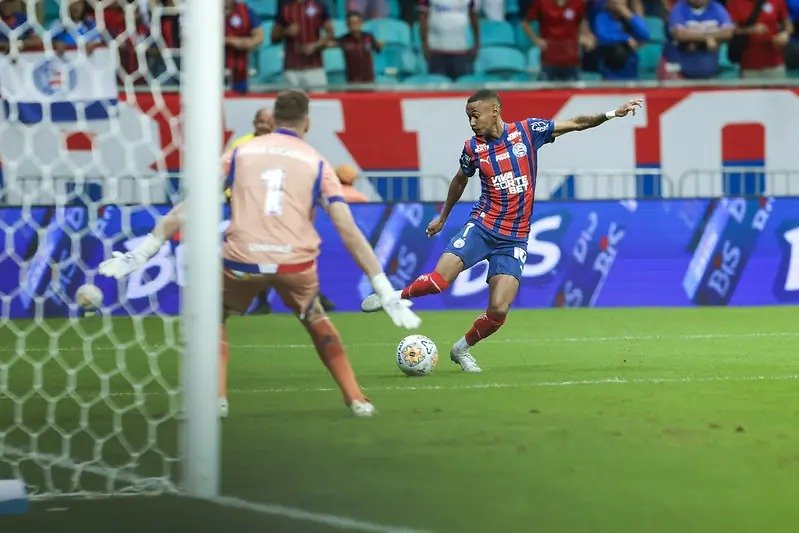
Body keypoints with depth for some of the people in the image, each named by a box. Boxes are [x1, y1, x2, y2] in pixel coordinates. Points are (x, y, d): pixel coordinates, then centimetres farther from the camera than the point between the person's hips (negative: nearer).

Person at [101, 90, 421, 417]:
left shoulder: (240, 153, 13)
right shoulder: (317, 164, 11)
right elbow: (349, 231, 5)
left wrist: (144, 252, 12)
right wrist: (385, 291, 6)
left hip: (242, 262, -1)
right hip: (296, 264, 1)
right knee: (317, 322, 31)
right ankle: (356, 400, 24)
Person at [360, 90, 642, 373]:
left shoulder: (527, 131, -2)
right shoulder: (473, 148, 1)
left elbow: (577, 123, 3)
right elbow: (460, 180, 21)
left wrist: (612, 114, -7)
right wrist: (443, 217, 31)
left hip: (514, 239, 0)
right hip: (481, 227, 0)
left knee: (498, 310, -11)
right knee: (438, 281, -19)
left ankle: (462, 348, 15)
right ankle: (397, 296, 11)